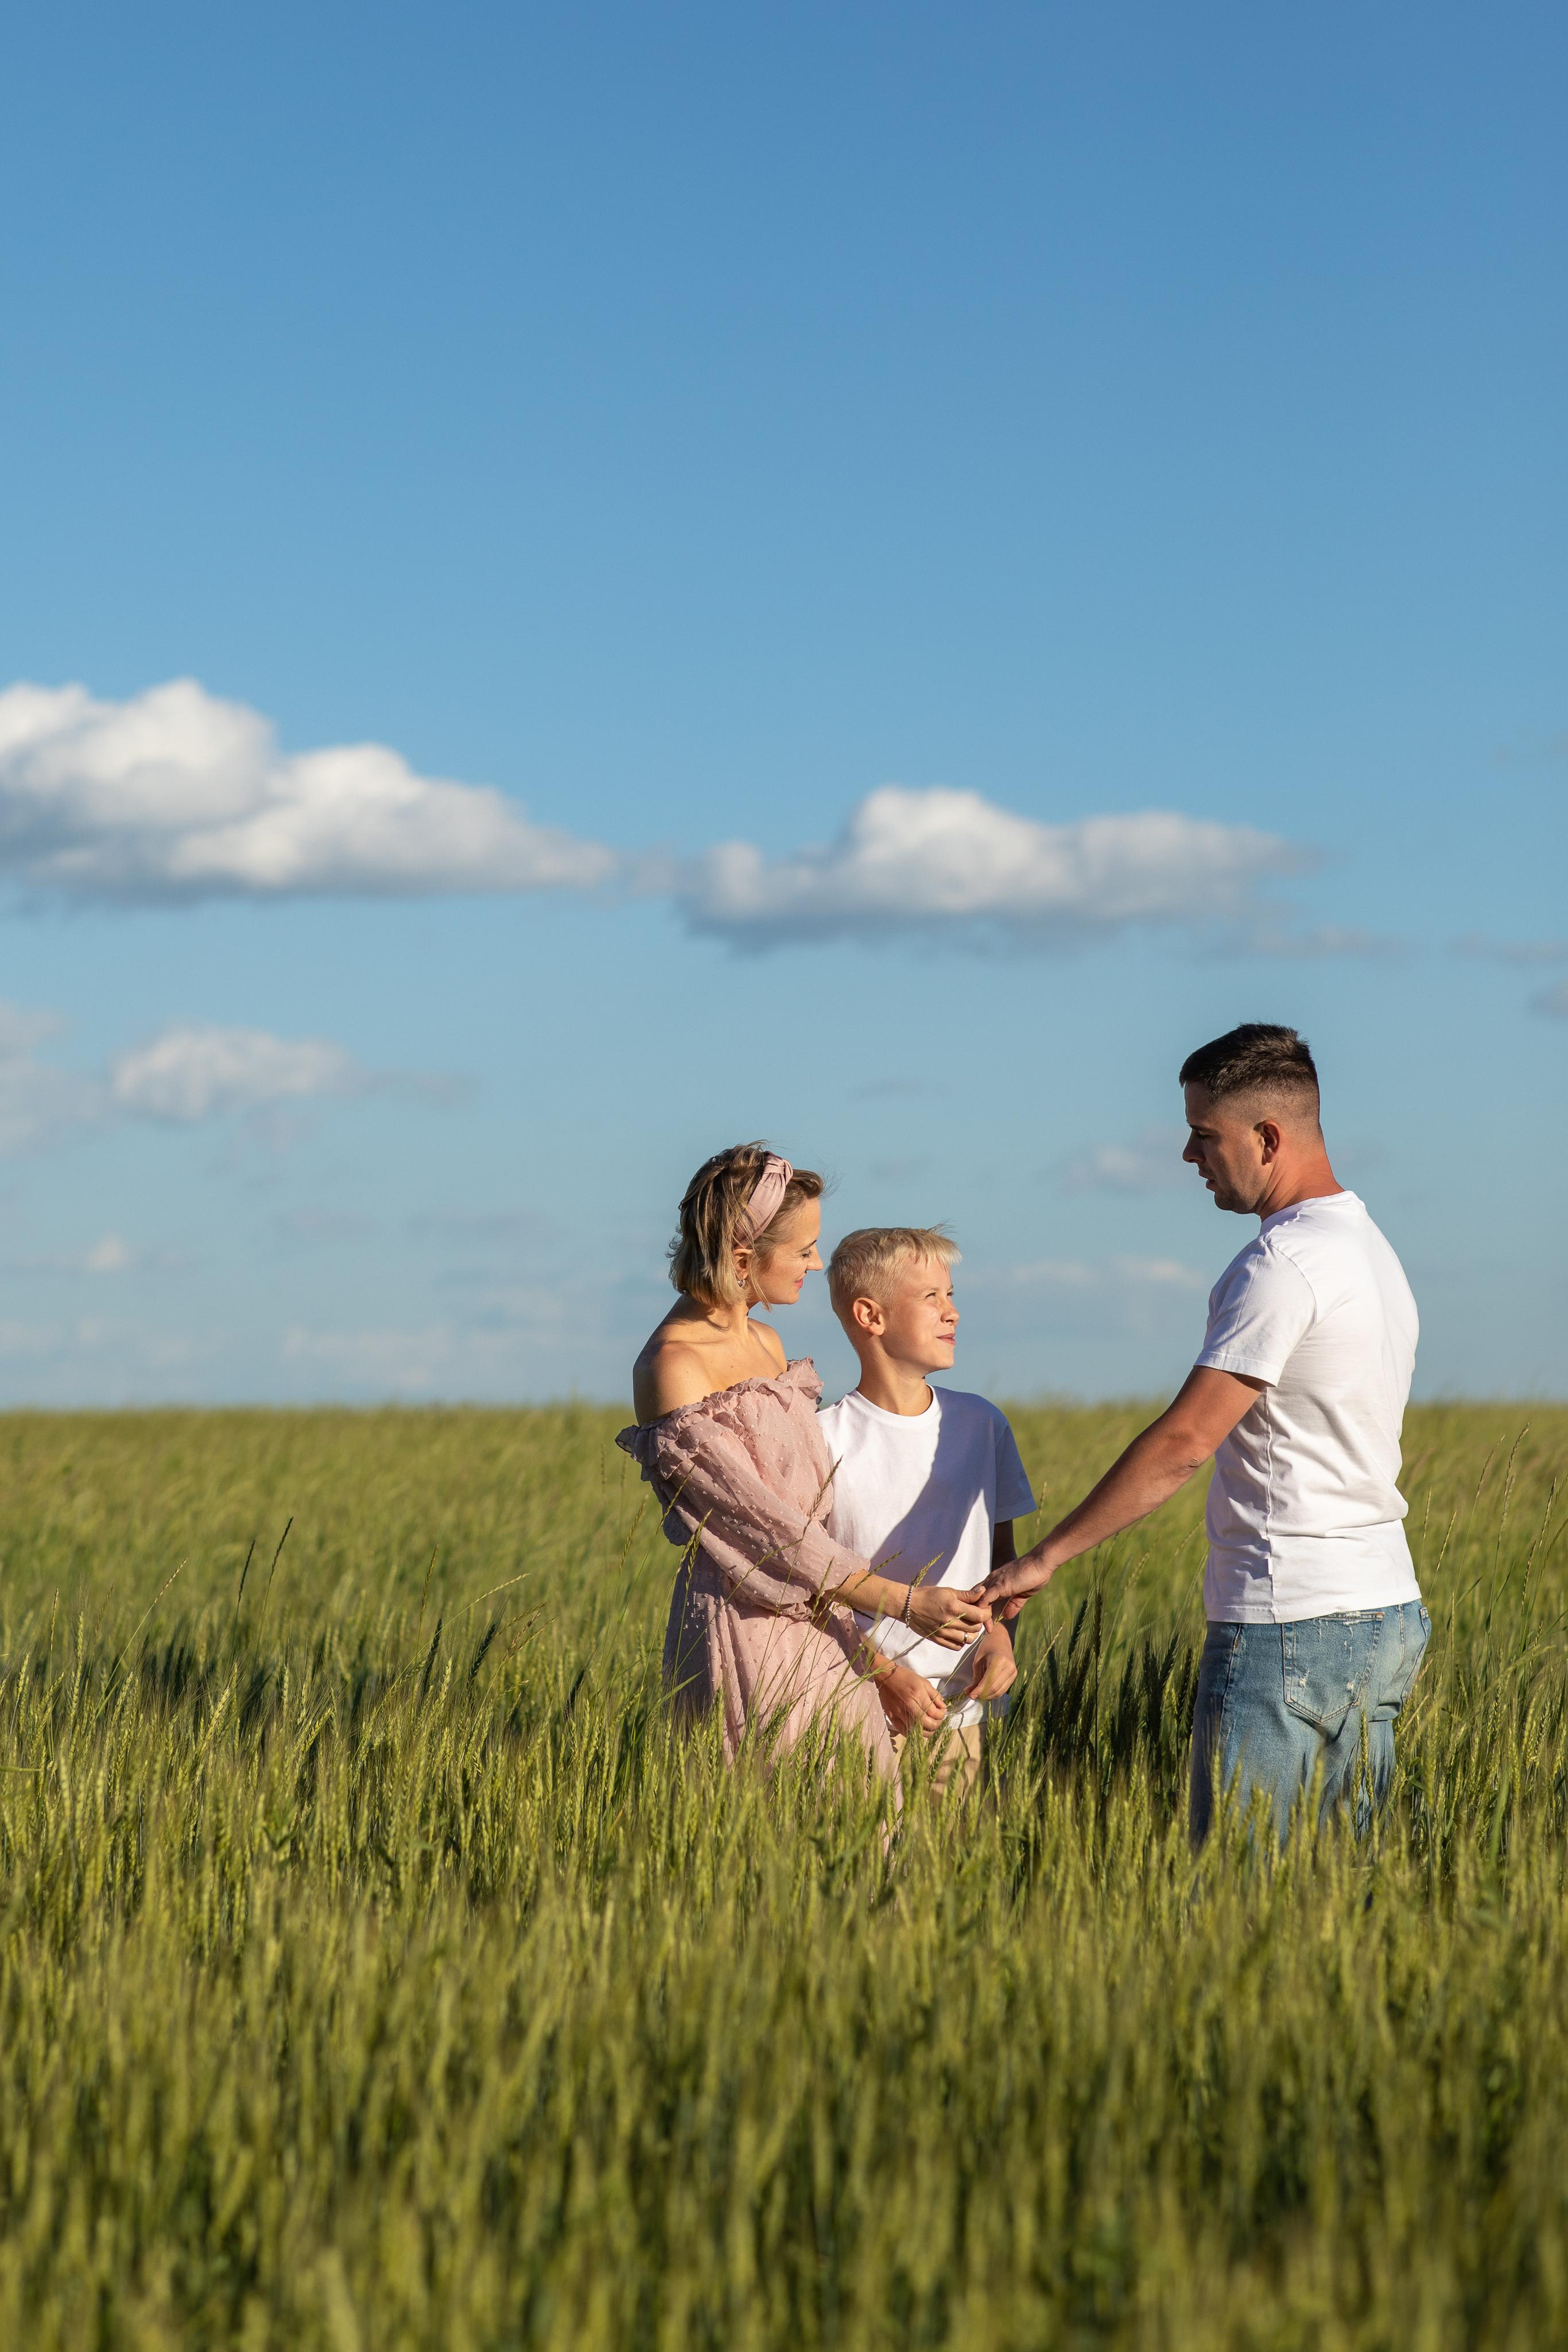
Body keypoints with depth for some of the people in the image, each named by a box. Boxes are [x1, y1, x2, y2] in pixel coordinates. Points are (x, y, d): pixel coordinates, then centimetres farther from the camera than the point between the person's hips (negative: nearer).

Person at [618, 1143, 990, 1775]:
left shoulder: (766, 1343, 14)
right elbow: (762, 1524, -17)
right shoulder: (672, 1370, -14)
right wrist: (903, 1602, -16)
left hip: (823, 1625, 8)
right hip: (746, 1625, -8)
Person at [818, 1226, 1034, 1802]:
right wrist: (885, 1673, -14)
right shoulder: (826, 1440, -7)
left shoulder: (981, 1424, 7)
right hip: (861, 1704, -4)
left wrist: (999, 1635, -1)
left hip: (961, 1701, 4)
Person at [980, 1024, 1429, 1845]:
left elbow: (1183, 1443, -18)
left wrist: (1045, 1558, -13)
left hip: (1288, 1622, -10)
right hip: (1383, 1611, 10)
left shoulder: (1283, 1265, -15)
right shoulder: (1370, 1248, 16)